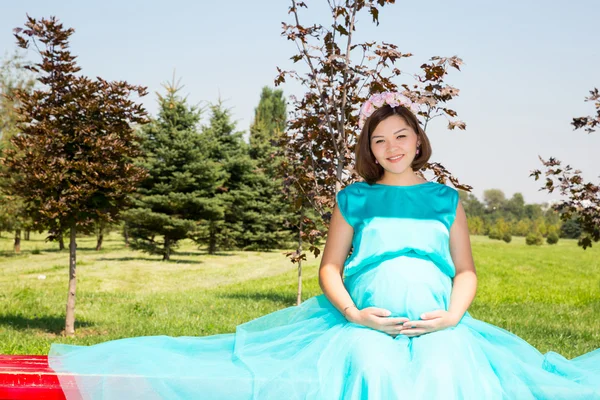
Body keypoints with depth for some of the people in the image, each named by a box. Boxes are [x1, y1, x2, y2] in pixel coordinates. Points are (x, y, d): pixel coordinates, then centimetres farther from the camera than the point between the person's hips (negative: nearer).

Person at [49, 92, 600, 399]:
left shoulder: (446, 200, 15)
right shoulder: (353, 199, 13)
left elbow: (466, 270, 14)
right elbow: (329, 267, 11)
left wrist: (452, 315, -7)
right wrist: (354, 313, -7)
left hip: (437, 330, 1)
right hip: (367, 324, -1)